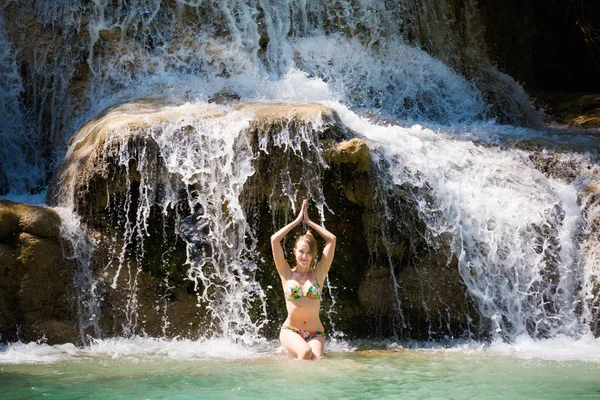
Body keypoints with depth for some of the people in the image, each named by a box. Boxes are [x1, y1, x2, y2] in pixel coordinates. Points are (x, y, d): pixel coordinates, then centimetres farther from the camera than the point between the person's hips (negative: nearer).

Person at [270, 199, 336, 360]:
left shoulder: (318, 273, 7)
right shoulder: (287, 274, 4)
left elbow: (332, 239, 2)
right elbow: (274, 239, -4)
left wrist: (309, 222, 8)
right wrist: (297, 220, 4)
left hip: (315, 333, 1)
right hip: (290, 330, -1)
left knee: (316, 359, -28)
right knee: (306, 351, -32)